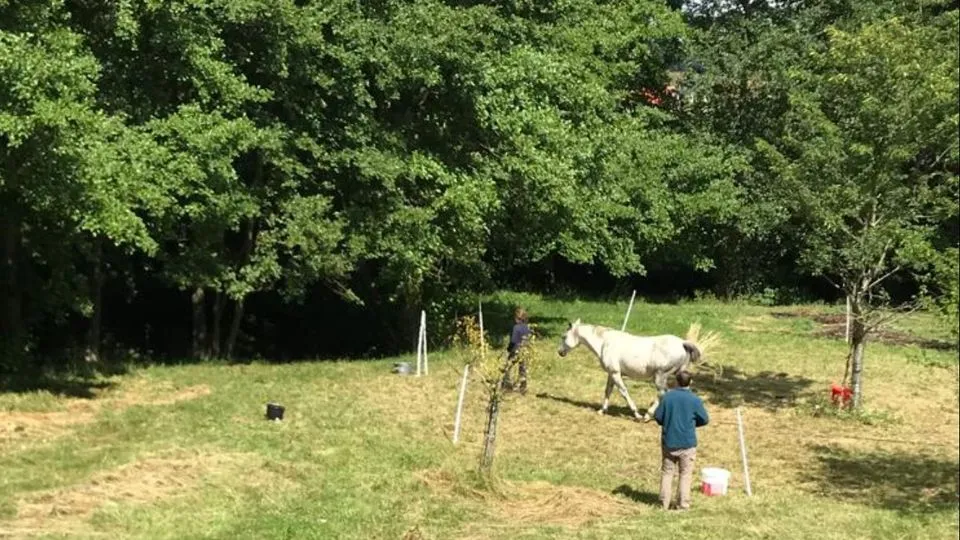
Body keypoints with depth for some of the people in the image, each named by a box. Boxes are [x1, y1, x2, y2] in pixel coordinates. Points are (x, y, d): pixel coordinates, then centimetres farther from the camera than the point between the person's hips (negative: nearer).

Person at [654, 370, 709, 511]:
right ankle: (684, 504, 10)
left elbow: (658, 416, -4)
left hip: (669, 442, 2)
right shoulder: (695, 400, -12)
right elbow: (705, 420, -2)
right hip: (687, 443, -2)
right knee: (685, 474, 9)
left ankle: (664, 503, 15)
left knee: (667, 472, 13)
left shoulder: (668, 397, -8)